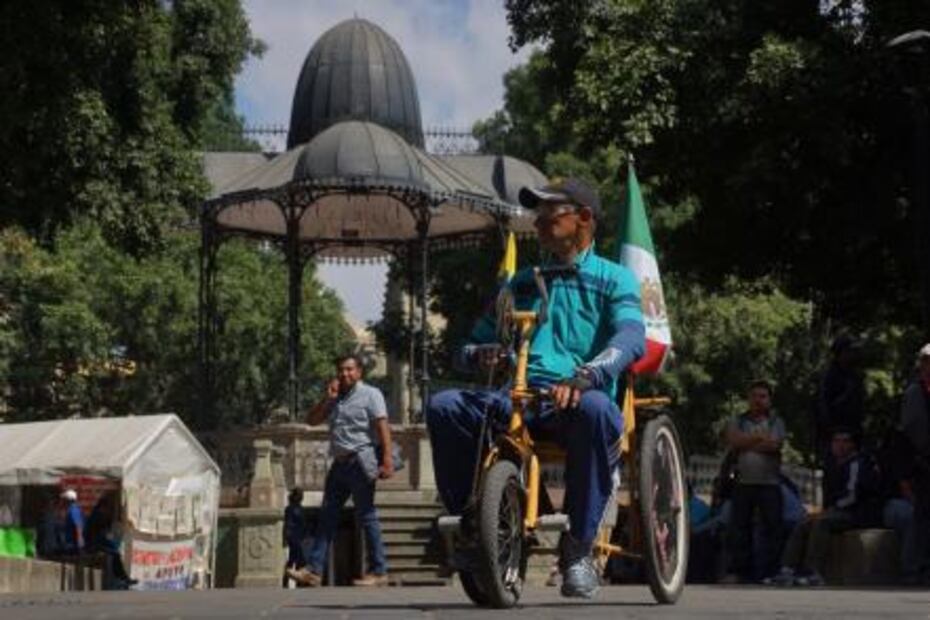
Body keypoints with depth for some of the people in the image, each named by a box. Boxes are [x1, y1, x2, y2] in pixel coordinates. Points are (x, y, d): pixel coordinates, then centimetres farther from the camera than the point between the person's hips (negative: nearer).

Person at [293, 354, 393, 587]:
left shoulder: (370, 394, -1)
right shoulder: (335, 399, 20)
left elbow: (383, 428, -10)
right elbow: (312, 420, 17)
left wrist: (387, 460, -21)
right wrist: (327, 399, 3)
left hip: (360, 461, -7)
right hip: (340, 463, 7)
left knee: (366, 516, -5)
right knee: (327, 515, 3)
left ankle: (379, 571, 0)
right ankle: (314, 570, 3)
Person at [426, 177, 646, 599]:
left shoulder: (613, 279, 12)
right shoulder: (519, 284, 27)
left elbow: (631, 339, -9)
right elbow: (468, 348, 27)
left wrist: (583, 377, -30)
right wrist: (481, 354, -1)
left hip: (574, 403, -4)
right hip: (518, 404, 4)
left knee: (595, 407, -40)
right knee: (444, 406, -24)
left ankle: (578, 548, -28)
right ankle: (471, 526, -11)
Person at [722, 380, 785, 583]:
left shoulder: (776, 423, 9)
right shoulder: (737, 422, 14)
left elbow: (774, 445, -9)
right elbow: (734, 441, -5)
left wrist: (746, 443, -3)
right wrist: (760, 437, -5)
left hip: (769, 484, -2)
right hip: (743, 483, 2)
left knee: (771, 527, -4)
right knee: (738, 527, 0)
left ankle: (768, 572, -3)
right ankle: (739, 571, 4)